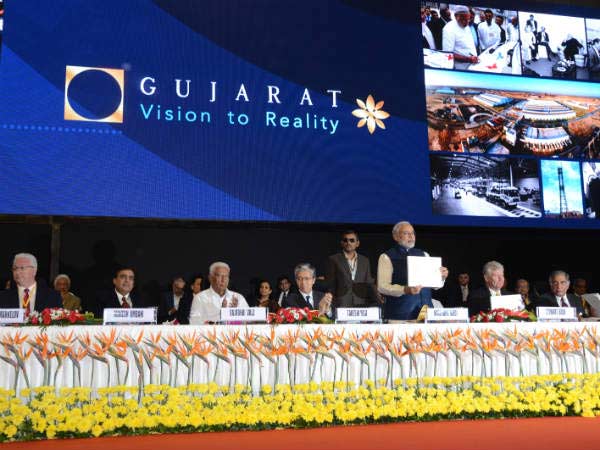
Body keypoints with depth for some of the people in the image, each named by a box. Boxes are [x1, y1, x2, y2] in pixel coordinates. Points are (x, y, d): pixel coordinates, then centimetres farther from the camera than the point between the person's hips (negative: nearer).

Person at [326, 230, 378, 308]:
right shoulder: (333, 260, 4)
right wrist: (331, 307, -4)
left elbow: (369, 285, 16)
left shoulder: (365, 261, 15)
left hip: (361, 306, 3)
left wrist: (374, 304, 6)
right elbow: (330, 286, 2)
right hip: (341, 306, -3)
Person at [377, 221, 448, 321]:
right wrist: (405, 290, -23)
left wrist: (441, 277, -6)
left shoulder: (423, 255, 14)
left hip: (425, 311, 4)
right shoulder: (386, 257, 0)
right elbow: (382, 287, -9)